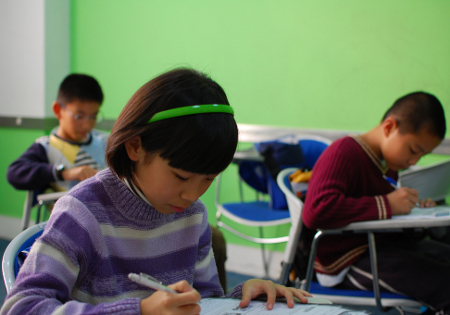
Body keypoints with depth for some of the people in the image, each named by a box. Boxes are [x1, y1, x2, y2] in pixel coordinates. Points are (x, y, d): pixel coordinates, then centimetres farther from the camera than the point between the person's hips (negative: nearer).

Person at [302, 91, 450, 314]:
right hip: (348, 261, -10)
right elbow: (316, 212, -29)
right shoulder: (343, 153, -13)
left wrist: (414, 210, 11)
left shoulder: (388, 164, 18)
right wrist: (387, 205, -26)